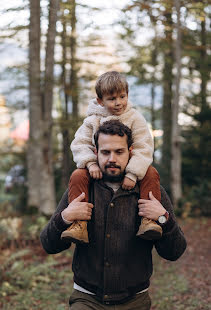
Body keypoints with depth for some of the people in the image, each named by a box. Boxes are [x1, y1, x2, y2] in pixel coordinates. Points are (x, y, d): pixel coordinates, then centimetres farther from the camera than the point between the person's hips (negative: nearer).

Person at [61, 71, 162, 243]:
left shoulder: (135, 118, -3)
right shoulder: (92, 121, 3)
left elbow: (143, 149, -11)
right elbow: (80, 144, -2)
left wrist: (132, 174, -24)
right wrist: (91, 164, -21)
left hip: (128, 170, -1)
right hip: (100, 170, 1)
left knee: (151, 174, -27)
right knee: (78, 176, -24)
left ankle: (148, 220, -33)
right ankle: (79, 224, -29)